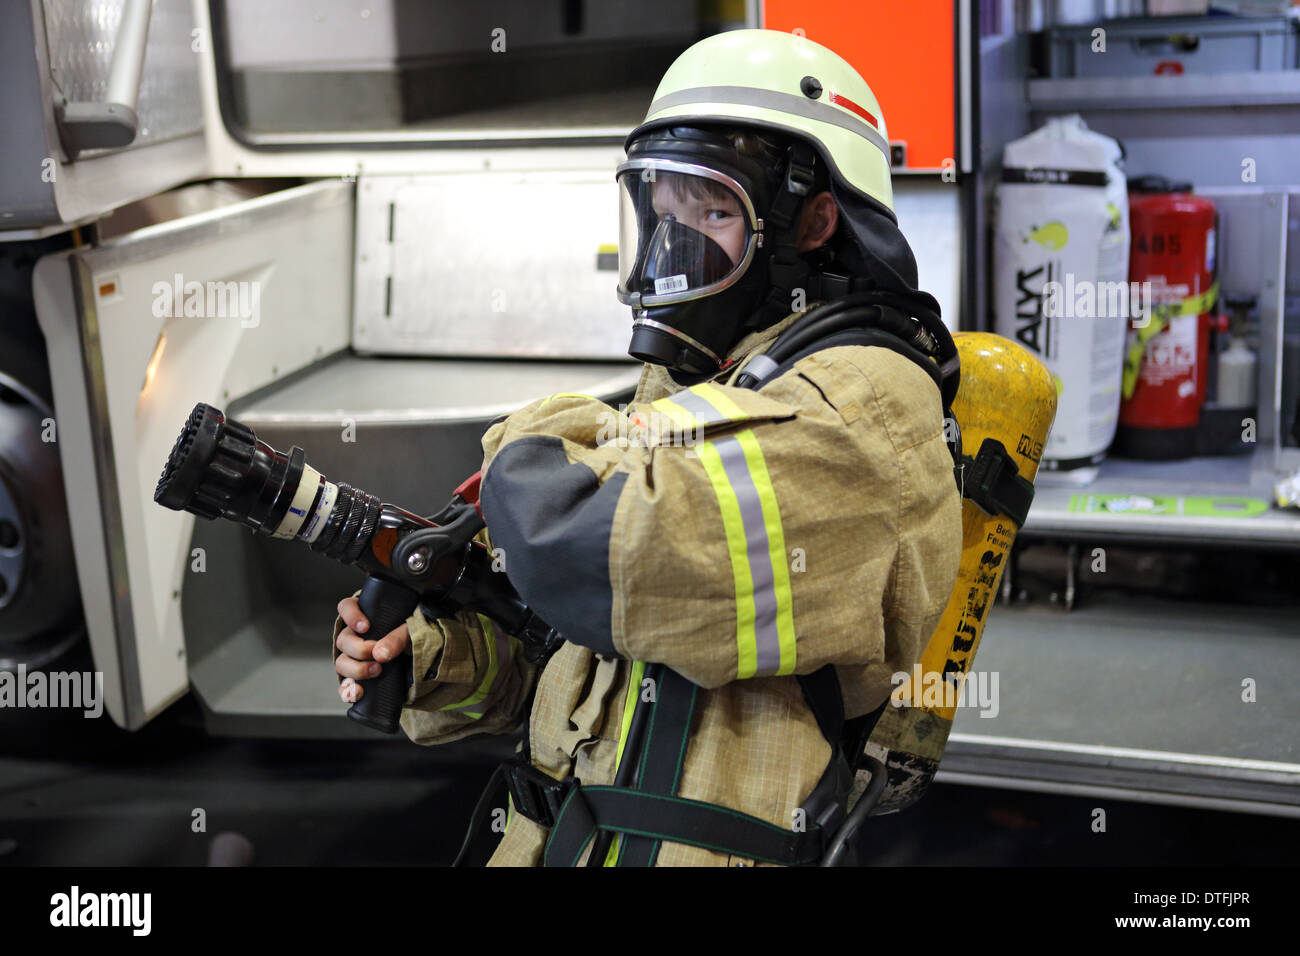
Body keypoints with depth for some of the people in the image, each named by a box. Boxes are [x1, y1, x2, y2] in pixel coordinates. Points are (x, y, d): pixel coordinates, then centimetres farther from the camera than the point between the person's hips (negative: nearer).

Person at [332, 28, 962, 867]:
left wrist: (526, 453, -9)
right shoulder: (680, 394, 10)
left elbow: (587, 560, -28)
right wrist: (435, 659, -3)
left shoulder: (860, 405, -17)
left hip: (705, 846, -7)